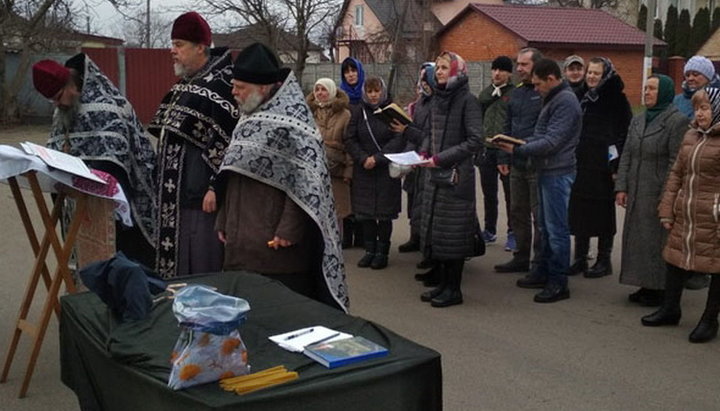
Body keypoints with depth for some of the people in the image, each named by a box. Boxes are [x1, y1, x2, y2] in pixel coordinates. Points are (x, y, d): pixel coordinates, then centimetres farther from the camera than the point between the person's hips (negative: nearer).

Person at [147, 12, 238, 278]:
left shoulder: (220, 86, -15)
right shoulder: (185, 85, 14)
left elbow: (229, 141, -21)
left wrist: (217, 187, -22)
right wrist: (165, 184, 22)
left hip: (200, 190, -10)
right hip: (177, 190, 10)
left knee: (201, 266, -2)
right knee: (176, 257, 15)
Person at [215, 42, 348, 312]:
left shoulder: (290, 122, -11)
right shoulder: (250, 119, 15)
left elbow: (303, 183, -18)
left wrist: (288, 232, -21)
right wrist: (224, 222, 16)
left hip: (276, 246, -8)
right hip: (243, 243, 8)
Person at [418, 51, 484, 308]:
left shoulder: (467, 100, -10)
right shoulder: (437, 99, 11)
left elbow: (475, 141, -15)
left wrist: (441, 158, -17)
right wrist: (423, 152, 2)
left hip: (457, 175, -7)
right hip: (435, 175, 7)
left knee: (453, 232, -2)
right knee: (433, 229, 10)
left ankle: (454, 289, 8)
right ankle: (443, 283, 21)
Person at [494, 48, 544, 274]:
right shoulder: (516, 92, 13)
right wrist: (503, 157, 11)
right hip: (517, 163, 8)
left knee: (539, 215, 1)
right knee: (518, 213, 14)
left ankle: (539, 262, 10)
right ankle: (521, 257, 25)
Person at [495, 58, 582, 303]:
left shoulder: (565, 102, -17)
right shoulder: (554, 99, 16)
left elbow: (551, 142, -22)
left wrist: (517, 149, -18)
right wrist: (520, 144, 4)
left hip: (558, 173, -10)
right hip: (547, 171, 10)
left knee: (556, 228, -5)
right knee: (546, 226, 17)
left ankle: (558, 283, 2)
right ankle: (544, 273, 27)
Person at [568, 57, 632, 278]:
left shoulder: (615, 99, -6)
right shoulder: (582, 97, 12)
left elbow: (625, 133, -10)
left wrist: (617, 165, -17)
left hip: (603, 166, -6)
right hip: (580, 165, 6)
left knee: (603, 212, 2)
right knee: (579, 211, 8)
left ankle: (604, 260, 12)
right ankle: (580, 259, 17)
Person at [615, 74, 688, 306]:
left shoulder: (677, 121, -9)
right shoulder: (637, 121, 14)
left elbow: (676, 163, -14)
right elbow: (626, 155, 13)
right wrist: (621, 187, 4)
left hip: (658, 194, -7)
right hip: (636, 193, 7)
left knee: (657, 241, -2)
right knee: (638, 239, 10)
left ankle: (660, 289, 8)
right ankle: (646, 286, 21)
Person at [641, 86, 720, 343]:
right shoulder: (691, 136, 11)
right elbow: (676, 174, 15)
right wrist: (667, 211, 11)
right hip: (684, 216, 7)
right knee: (675, 259, 14)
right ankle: (670, 310, 31)